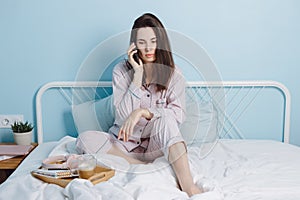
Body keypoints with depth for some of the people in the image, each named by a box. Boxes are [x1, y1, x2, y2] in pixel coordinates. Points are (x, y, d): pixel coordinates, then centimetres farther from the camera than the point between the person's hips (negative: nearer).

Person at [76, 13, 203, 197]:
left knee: (165, 119, -33)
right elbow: (124, 114, -14)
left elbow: (179, 114, -13)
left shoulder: (173, 74, -2)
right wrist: (138, 74, -18)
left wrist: (142, 112, -26)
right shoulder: (122, 71, -3)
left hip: (158, 144, -1)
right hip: (126, 143, 2)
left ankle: (187, 184, -39)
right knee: (86, 139, -25)